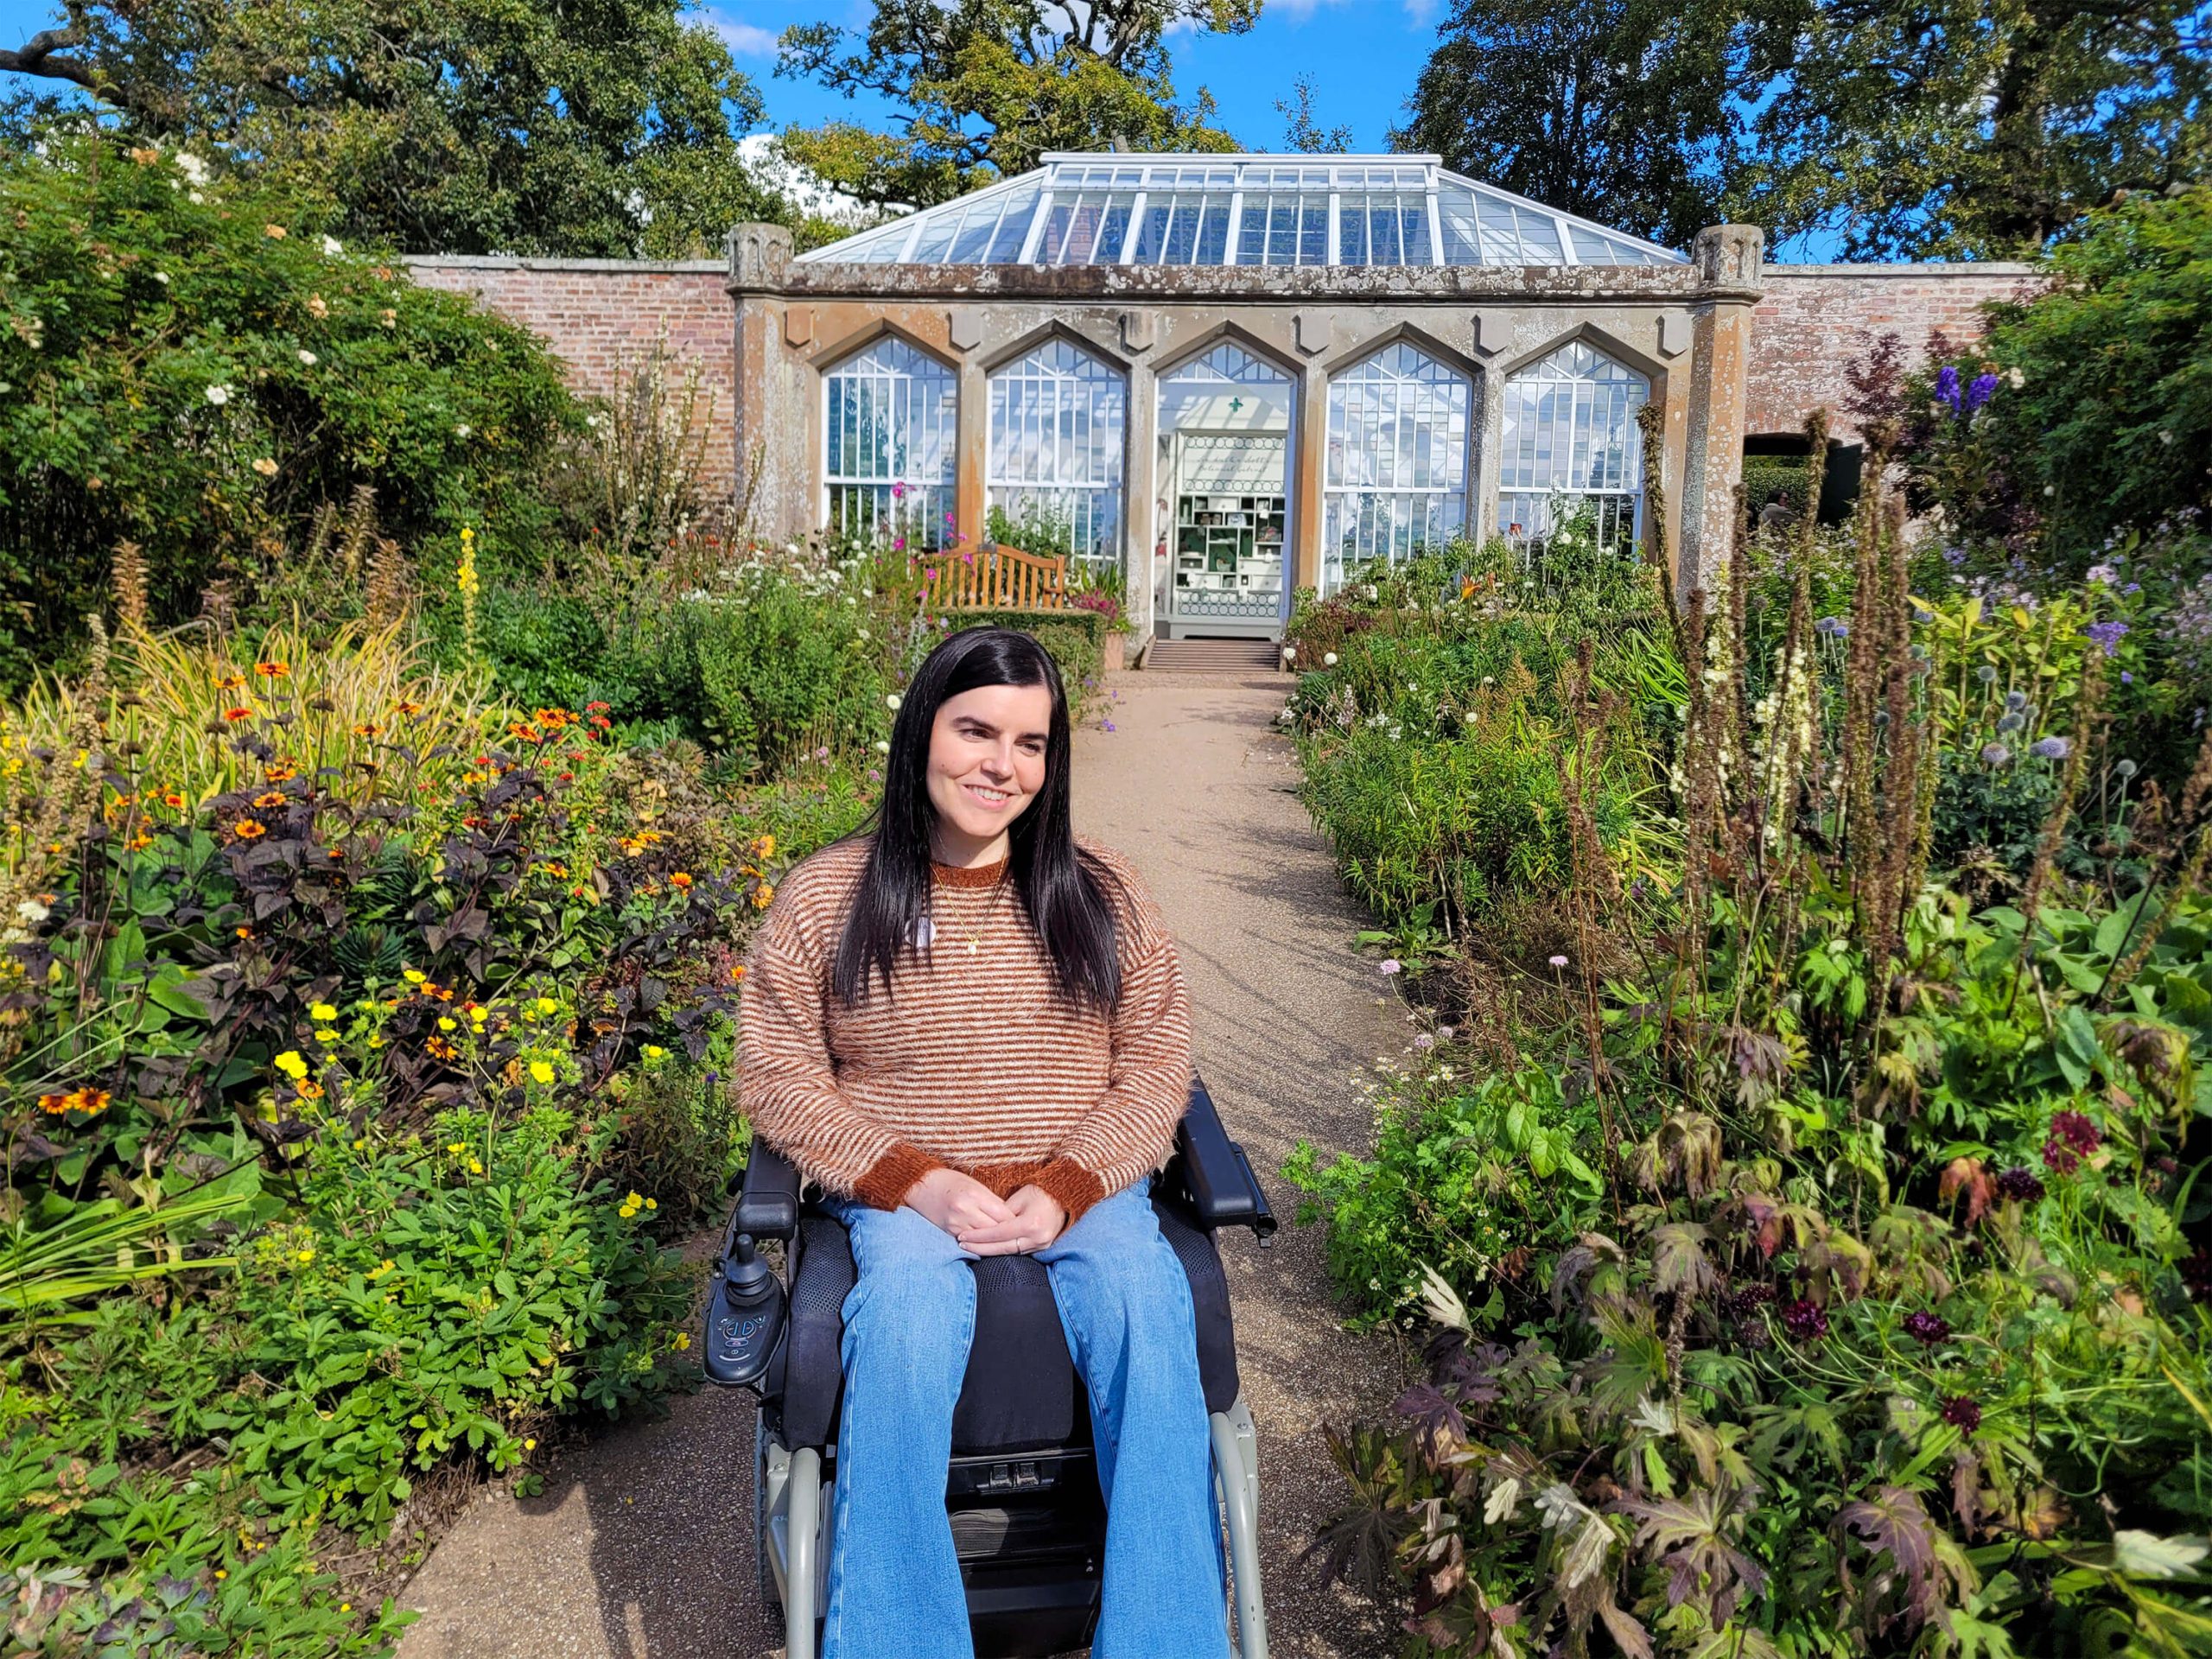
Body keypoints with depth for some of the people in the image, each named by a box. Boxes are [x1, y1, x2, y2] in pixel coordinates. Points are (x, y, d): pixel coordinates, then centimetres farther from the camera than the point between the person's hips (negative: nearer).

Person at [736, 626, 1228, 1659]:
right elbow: (778, 1081, 0)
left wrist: (1065, 1188, -14)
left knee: (1146, 1308, -29)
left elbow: (1155, 1068, 3)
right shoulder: (824, 898, 1)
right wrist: (916, 1184, -14)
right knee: (904, 1323, -33)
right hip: (905, 1197, 0)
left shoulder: (1102, 895, 4)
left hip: (1082, 1192, 1)